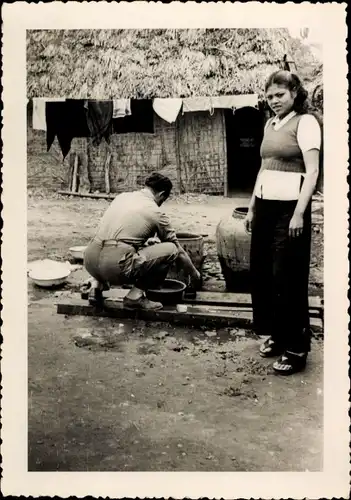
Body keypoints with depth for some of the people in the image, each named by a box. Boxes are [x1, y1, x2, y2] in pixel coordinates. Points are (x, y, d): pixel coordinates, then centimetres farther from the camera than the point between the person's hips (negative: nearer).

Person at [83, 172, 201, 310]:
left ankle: (97, 285, 18)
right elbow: (179, 251, 16)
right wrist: (194, 273, 32)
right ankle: (135, 296, 3)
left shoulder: (121, 196, 19)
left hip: (90, 261, 7)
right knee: (170, 249, 5)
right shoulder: (155, 212, 5)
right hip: (115, 267, -7)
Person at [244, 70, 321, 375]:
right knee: (262, 273, 10)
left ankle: (297, 347, 8)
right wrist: (252, 207, 17)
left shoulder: (305, 122, -6)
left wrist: (299, 213, -19)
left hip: (290, 206, -8)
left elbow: (312, 171, -12)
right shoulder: (270, 124, 16)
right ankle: (276, 335, 27)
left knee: (289, 278, -4)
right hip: (265, 206, 8)